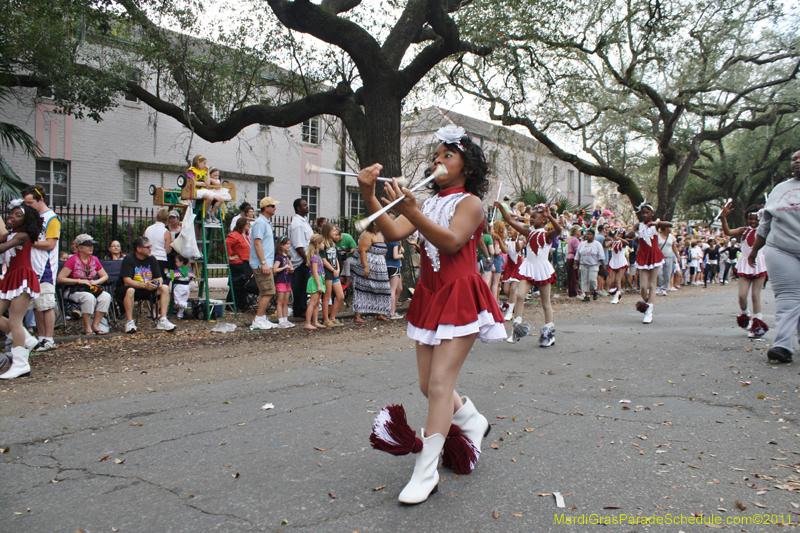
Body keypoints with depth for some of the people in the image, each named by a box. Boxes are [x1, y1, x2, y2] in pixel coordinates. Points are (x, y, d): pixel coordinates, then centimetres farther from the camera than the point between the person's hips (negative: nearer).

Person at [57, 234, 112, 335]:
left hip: (92, 289, 5)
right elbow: (60, 279, -14)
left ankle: (95, 325, -19)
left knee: (106, 296, -25)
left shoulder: (94, 260, 8)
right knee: (89, 298, -37)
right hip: (75, 291, -5)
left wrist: (96, 281, -6)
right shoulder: (73, 260, -8)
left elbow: (105, 276, 15)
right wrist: (79, 281, -16)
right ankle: (87, 327, -22)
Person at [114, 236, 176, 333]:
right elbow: (127, 281, -24)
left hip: (147, 289, 5)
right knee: (130, 290, -39)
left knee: (165, 288, -17)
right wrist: (145, 285, -37)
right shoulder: (129, 259, -14)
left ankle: (162, 320, -19)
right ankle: (129, 322, -27)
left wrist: (158, 282, -22)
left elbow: (160, 278, 3)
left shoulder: (151, 259, 2)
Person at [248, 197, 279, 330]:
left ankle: (263, 319, 16)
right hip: (262, 264, -10)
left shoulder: (267, 223, 18)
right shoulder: (260, 223, -13)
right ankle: (258, 320, -6)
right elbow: (257, 243, -19)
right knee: (268, 292, -11)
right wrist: (264, 263, -23)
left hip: (266, 264, 10)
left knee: (264, 293, 11)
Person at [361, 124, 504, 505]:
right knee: (428, 384, 11)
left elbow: (451, 241, -23)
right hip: (429, 299, 7)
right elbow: (394, 232, -3)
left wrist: (410, 211, -35)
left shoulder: (469, 202, -4)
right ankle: (473, 422, 38)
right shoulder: (428, 204, 15)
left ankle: (426, 472, -6)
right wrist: (369, 197, -17)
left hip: (460, 299, -7)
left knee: (440, 382, -12)